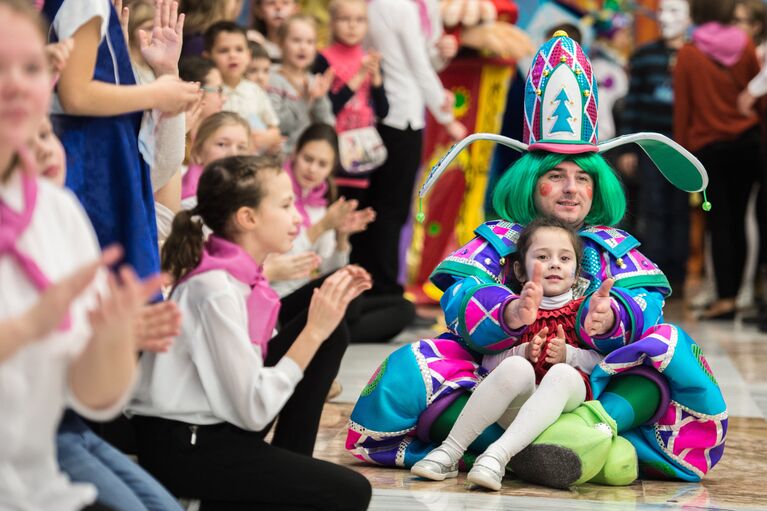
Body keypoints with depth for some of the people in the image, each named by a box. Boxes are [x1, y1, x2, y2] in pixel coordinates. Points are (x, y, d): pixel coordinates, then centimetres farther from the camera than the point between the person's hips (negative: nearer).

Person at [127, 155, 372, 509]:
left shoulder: (239, 271, 1)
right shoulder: (216, 291, -25)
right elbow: (255, 411, -23)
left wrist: (328, 306, -1)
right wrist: (314, 332, -20)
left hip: (224, 424, 9)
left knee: (333, 333, 6)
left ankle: (291, 472, 9)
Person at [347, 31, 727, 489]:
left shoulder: (615, 247, 16)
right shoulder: (498, 240, 12)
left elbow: (648, 302, -4)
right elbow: (460, 300, -7)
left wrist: (615, 316, -30)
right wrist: (506, 312, -31)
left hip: (588, 392, 1)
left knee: (668, 343, -20)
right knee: (411, 369, -26)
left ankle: (594, 427, -47)